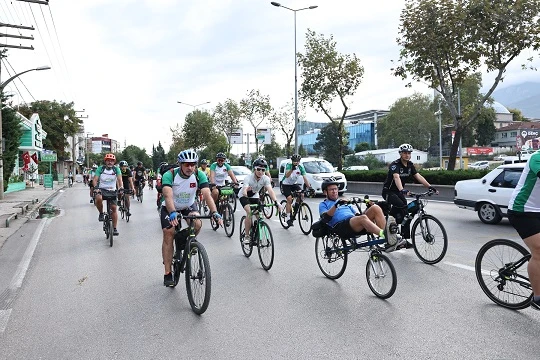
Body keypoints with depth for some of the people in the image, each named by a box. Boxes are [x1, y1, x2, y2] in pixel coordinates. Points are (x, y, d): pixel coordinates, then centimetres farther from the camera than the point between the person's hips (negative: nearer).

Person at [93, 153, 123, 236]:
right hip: (101, 190, -1)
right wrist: (96, 187, -34)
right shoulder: (100, 168, -7)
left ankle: (114, 228, 5)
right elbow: (95, 179, -15)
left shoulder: (116, 169, -6)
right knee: (98, 199, -35)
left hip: (112, 191, 1)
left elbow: (119, 178, -19)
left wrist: (121, 187, -37)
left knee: (114, 208, -5)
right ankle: (101, 213, -6)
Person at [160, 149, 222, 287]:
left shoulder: (199, 175, -23)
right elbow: (168, 196, -42)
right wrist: (172, 213, -59)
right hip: (170, 208, -1)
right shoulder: (169, 175, -29)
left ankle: (185, 242, 8)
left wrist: (214, 212, -48)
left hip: (189, 206, 2)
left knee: (197, 224, -26)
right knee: (168, 234, -12)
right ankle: (168, 273, -1)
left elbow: (207, 194, -33)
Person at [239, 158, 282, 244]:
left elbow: (270, 190, -36)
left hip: (254, 196, 4)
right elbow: (244, 190, -48)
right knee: (249, 212, -25)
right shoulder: (248, 178, -33)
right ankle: (247, 236, -14)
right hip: (244, 196, -4)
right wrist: (246, 191, -73)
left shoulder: (265, 179, -24)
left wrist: (276, 202, -52)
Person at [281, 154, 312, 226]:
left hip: (294, 184, 4)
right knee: (289, 199, -20)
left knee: (301, 195, -18)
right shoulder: (288, 165, -22)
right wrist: (292, 169, -55)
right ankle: (288, 219, -14)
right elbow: (287, 176, -39)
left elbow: (305, 178, -19)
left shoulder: (301, 167, -13)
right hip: (286, 184, -4)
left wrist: (309, 187, -32)